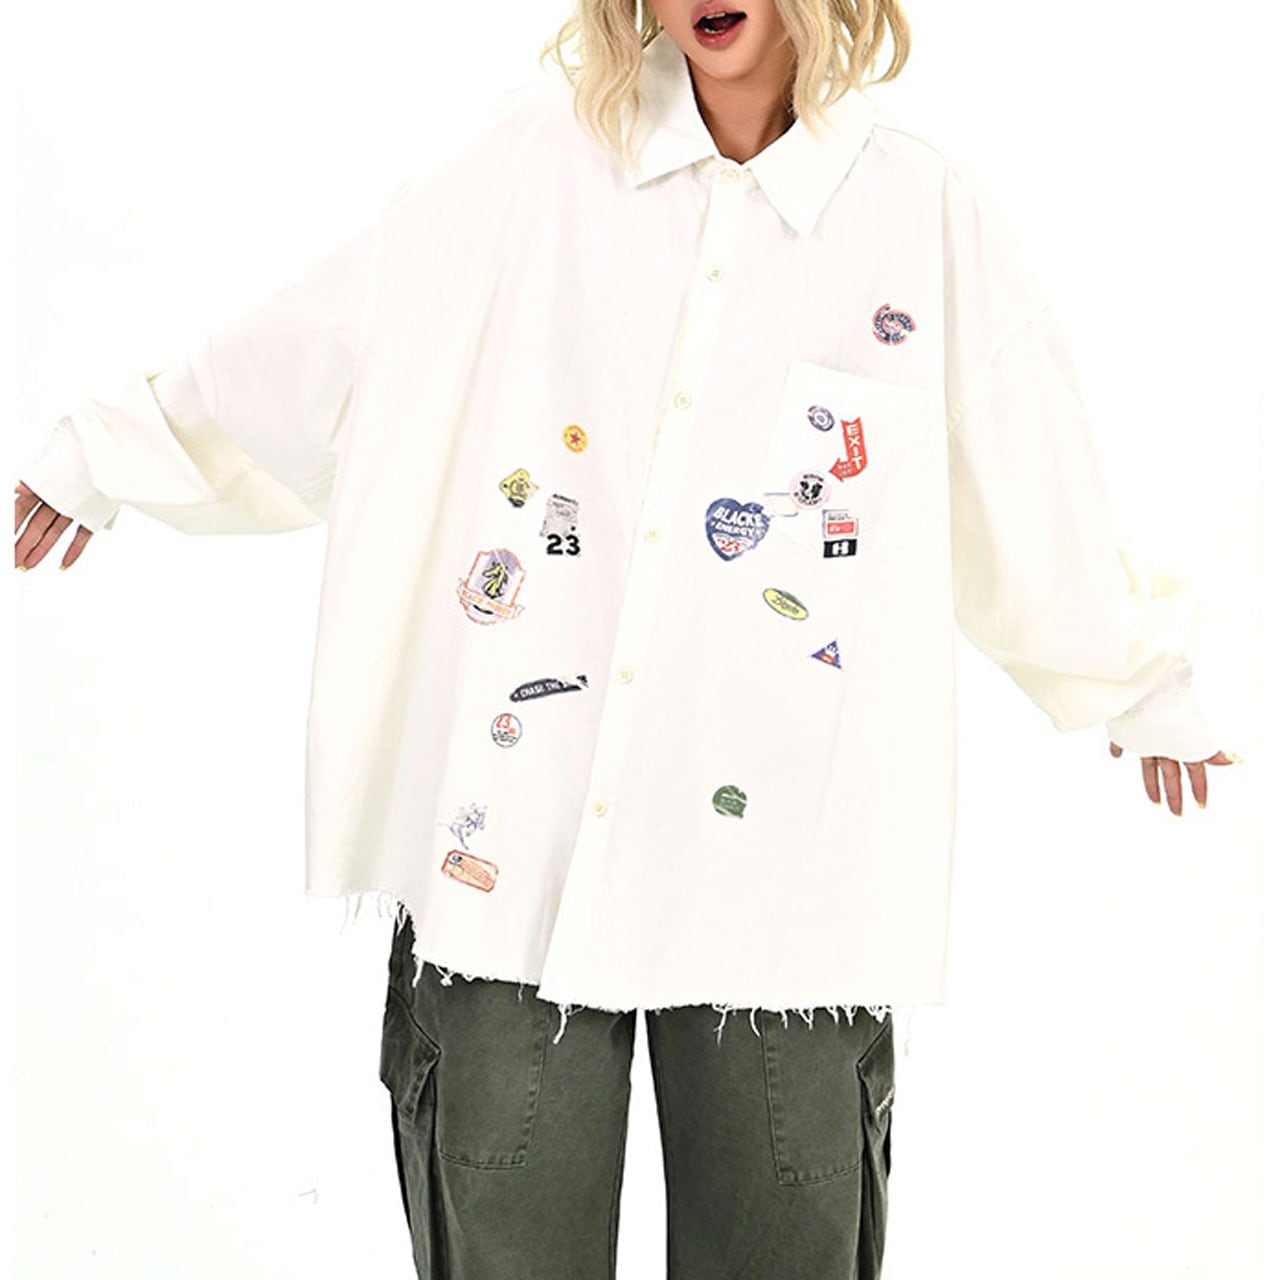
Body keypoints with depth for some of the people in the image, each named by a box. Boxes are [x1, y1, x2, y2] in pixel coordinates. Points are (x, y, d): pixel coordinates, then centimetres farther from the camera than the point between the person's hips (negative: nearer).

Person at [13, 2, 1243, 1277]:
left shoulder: (927, 215, 1)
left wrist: (1145, 689, 23)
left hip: (781, 883, 0)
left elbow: (1041, 502, 12)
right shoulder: (543, 162, 2)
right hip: (508, 848, 1)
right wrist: (108, 451, 20)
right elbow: (317, 343, 11)